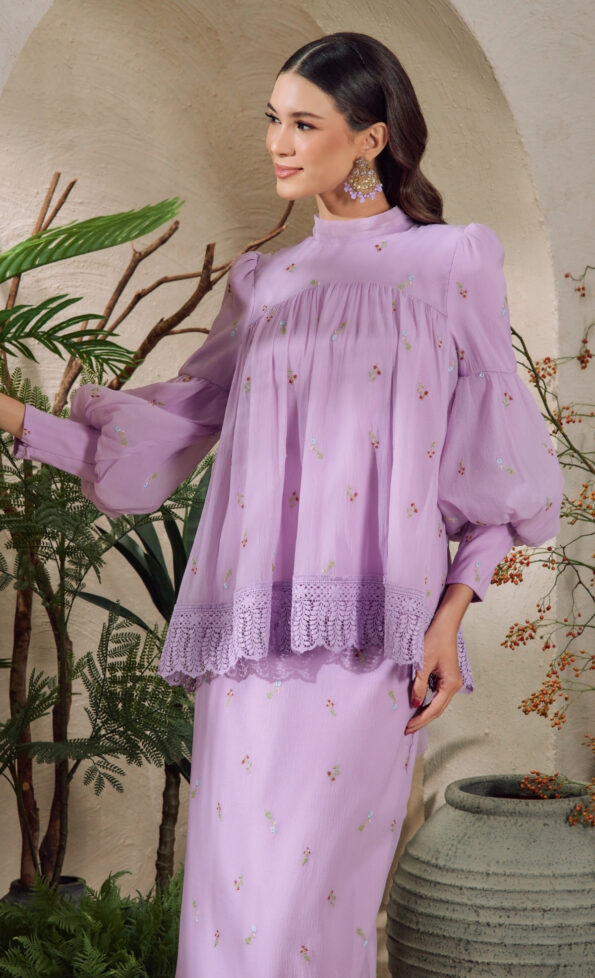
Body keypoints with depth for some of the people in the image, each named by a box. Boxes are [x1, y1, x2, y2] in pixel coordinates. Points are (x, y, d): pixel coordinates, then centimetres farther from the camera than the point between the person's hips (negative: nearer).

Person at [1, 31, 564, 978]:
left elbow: (495, 463, 4)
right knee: (233, 890, 3)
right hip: (254, 634, 4)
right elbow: (158, 437, 16)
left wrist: (452, 613, -6)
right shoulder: (264, 285, 17)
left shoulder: (454, 263, 7)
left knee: (311, 896, -5)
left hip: (374, 632, -4)